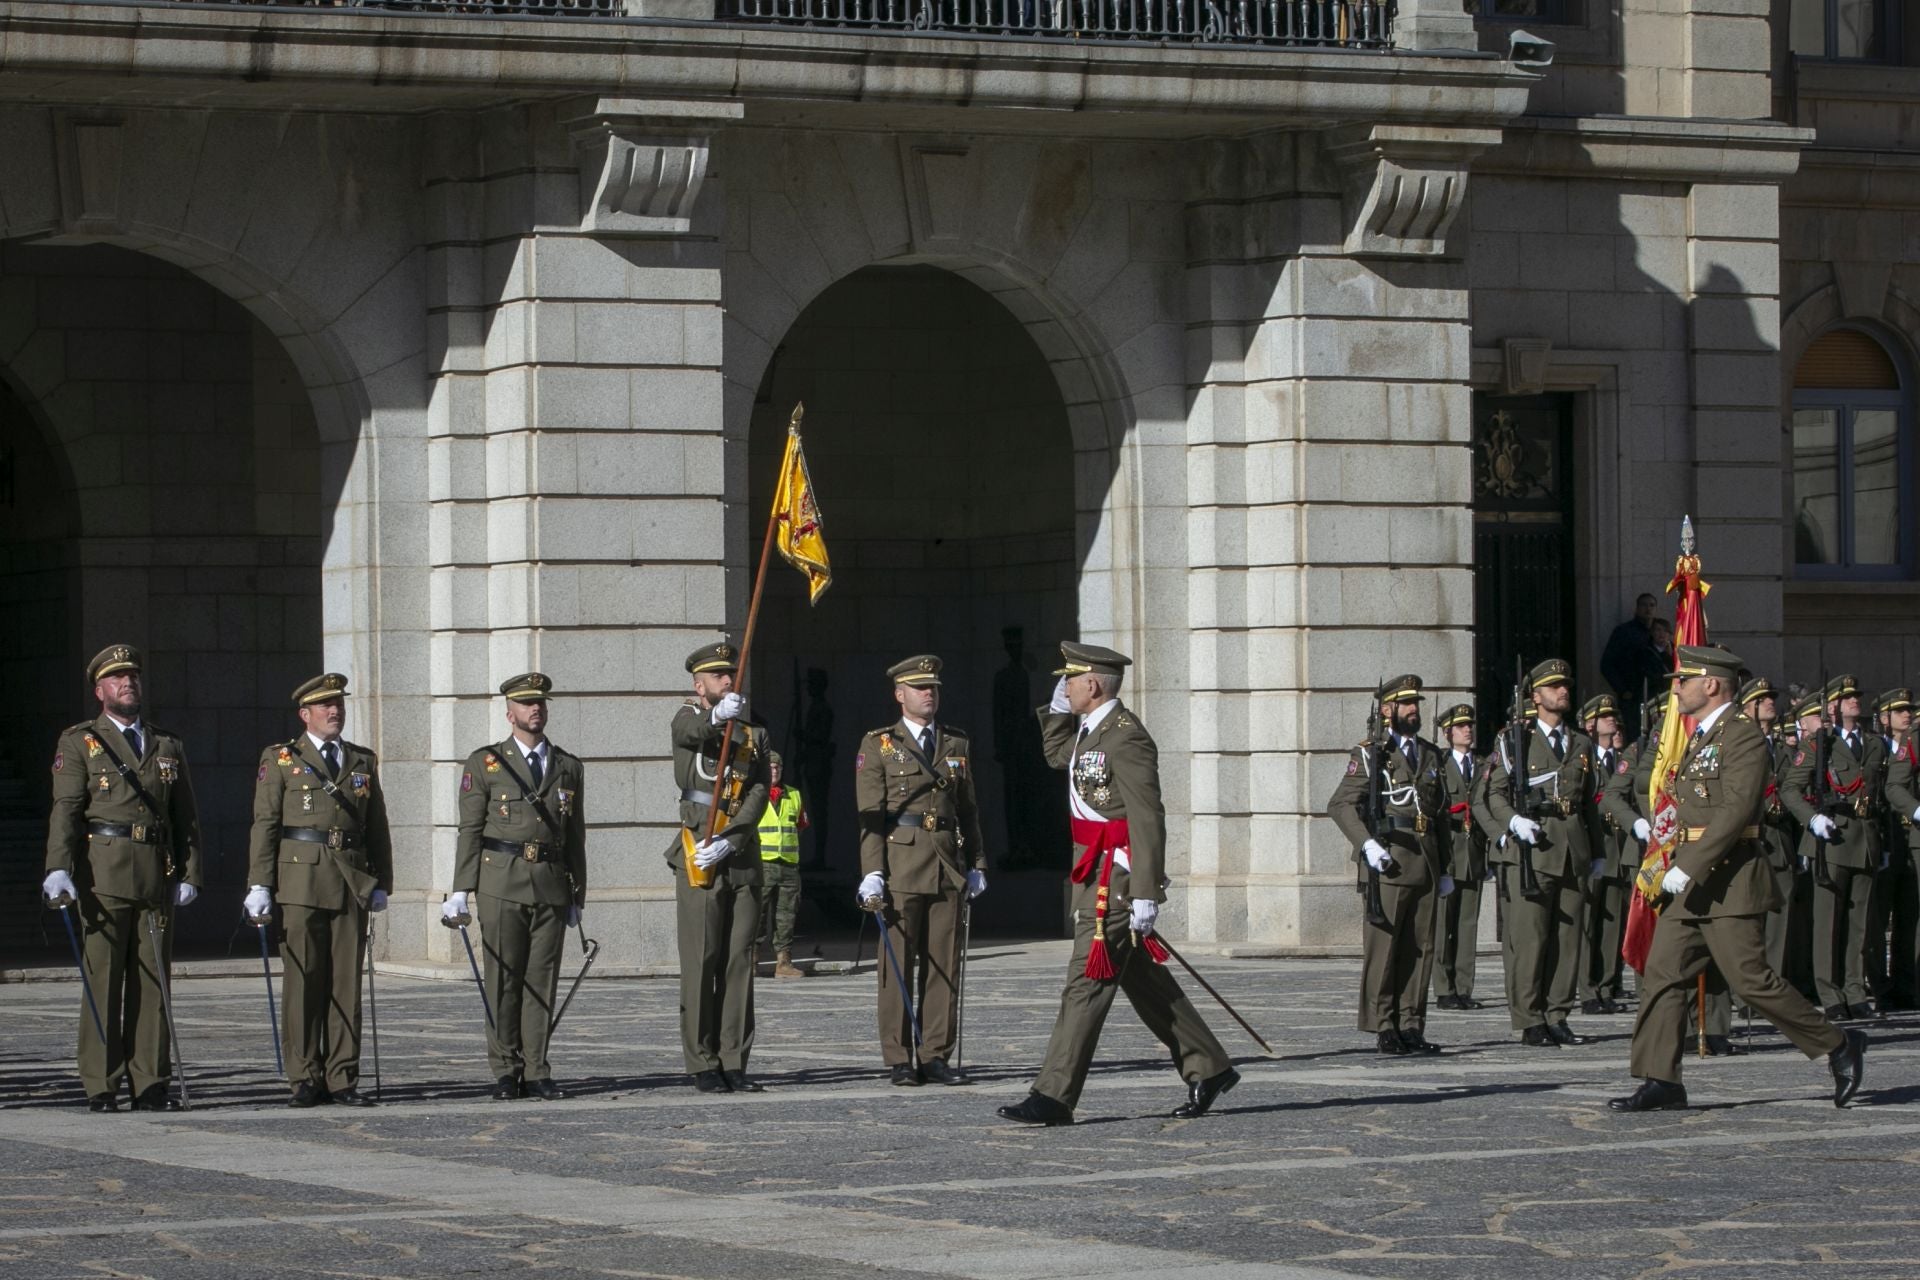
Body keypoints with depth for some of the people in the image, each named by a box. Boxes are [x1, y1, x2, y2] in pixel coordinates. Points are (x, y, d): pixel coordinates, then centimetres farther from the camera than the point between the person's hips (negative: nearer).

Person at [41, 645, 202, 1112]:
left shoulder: (168, 746, 18)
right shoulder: (79, 743, 6)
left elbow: (186, 817, 17)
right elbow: (65, 810, -4)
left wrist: (189, 874, 7)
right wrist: (58, 870, -16)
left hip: (157, 877, 4)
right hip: (104, 874, -4)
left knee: (153, 979, 3)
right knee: (103, 979, -4)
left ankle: (149, 1083, 7)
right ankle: (101, 1087, -3)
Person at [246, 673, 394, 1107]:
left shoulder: (363, 762, 16)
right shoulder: (280, 759, 6)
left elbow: (377, 827, 17)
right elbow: (264, 824, 1)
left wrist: (380, 883, 11)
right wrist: (260, 884, -6)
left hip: (352, 886, 3)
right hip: (301, 883, -3)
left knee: (347, 983, 2)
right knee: (303, 982, -3)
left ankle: (342, 1080, 5)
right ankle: (305, 1079, 1)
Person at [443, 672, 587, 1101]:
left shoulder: (569, 767, 14)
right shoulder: (485, 763, 5)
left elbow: (576, 835, 16)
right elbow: (470, 829, 2)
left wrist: (578, 896, 13)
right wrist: (461, 889, -4)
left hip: (552, 885, 3)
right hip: (501, 884, -3)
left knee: (542, 981, 2)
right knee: (504, 980, -2)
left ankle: (535, 1072, 6)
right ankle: (505, 1072, 4)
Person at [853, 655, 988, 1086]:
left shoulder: (957, 744, 15)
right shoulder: (878, 745, 2)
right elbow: (869, 814, -3)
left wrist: (976, 864, 13)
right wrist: (872, 874, -11)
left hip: (947, 868, 4)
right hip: (900, 866, -4)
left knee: (944, 965, 3)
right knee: (898, 965, -2)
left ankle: (935, 1057, 7)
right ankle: (899, 1061, 1)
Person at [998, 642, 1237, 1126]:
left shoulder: (1126, 737, -18)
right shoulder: (1091, 728, 12)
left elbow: (1147, 818, -22)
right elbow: (1057, 755, 35)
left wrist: (1146, 893, -26)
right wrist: (1058, 707, 17)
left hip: (1115, 875, -10)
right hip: (1096, 873, 10)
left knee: (1087, 982, -8)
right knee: (1142, 980, 16)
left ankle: (1054, 1097, -8)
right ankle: (1208, 1069, 24)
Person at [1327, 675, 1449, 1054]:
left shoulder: (1431, 755, 19)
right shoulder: (1369, 755, 1)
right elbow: (1340, 804, -7)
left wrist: (1444, 869, 20)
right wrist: (1366, 844, -20)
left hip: (1425, 866, 6)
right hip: (1387, 865, -6)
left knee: (1420, 949, 5)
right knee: (1382, 948, -5)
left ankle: (1411, 1027, 9)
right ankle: (1383, 1029, -3)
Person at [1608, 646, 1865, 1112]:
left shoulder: (1742, 733, -12)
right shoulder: (1702, 737, 19)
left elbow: (1737, 809, -22)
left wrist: (1689, 867, -25)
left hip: (1728, 880, -10)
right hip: (1692, 882, 10)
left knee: (1751, 980, -8)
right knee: (1663, 974, 1)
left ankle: (1839, 1046, 5)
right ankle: (1660, 1082, 0)